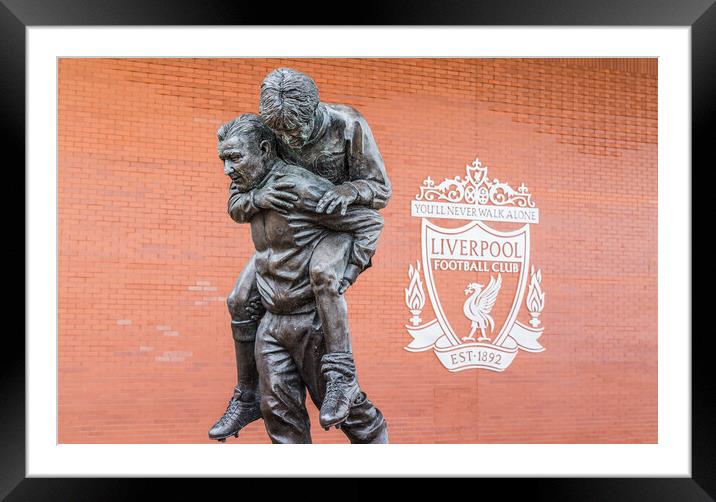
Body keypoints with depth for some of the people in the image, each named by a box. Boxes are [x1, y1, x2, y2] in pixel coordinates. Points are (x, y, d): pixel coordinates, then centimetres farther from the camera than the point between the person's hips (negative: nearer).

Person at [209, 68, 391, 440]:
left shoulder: (349, 125, -26)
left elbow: (380, 191, -18)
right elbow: (237, 208, -14)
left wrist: (349, 191, -42)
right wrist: (260, 198, -39)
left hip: (345, 225, -4)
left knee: (322, 273, -40)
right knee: (242, 302, -8)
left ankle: (341, 376, -29)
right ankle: (248, 398, 7)